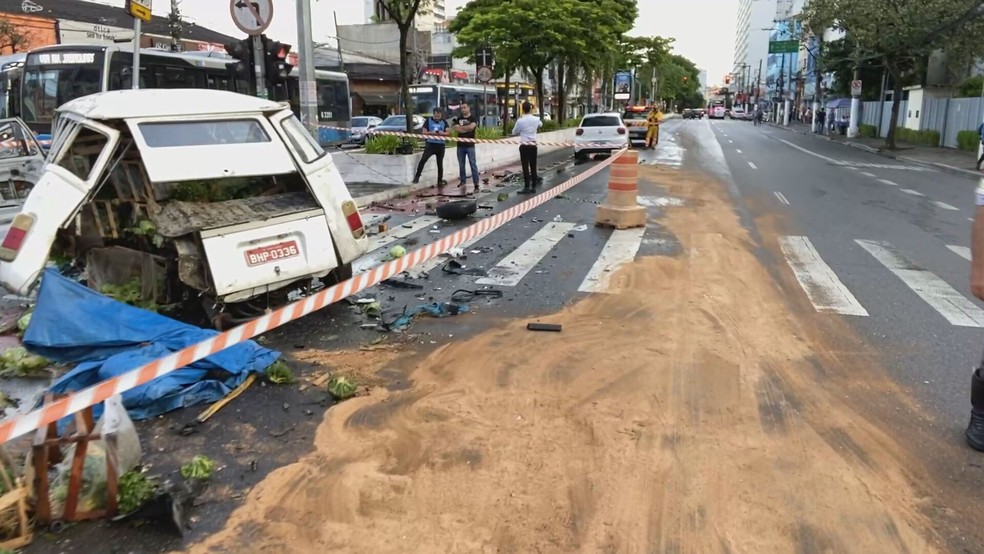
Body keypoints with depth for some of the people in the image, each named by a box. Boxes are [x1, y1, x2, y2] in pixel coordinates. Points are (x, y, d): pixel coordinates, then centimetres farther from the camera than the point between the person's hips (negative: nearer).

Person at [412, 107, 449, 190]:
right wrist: (431, 132, -19)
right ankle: (417, 176, -13)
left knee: (440, 164, 8)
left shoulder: (444, 122, 9)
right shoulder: (428, 121, 2)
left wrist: (442, 133, -15)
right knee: (423, 159, -22)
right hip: (430, 144, -3)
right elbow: (424, 132, -1)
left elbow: (448, 133, 6)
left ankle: (440, 182, 17)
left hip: (440, 145, 3)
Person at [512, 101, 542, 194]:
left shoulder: (520, 121, -10)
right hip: (533, 145, 4)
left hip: (524, 146, -4)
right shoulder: (536, 119, 1)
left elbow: (514, 132, 3)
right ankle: (533, 186, 14)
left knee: (525, 167, -3)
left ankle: (527, 187, -6)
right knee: (533, 166, 9)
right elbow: (541, 124, 26)